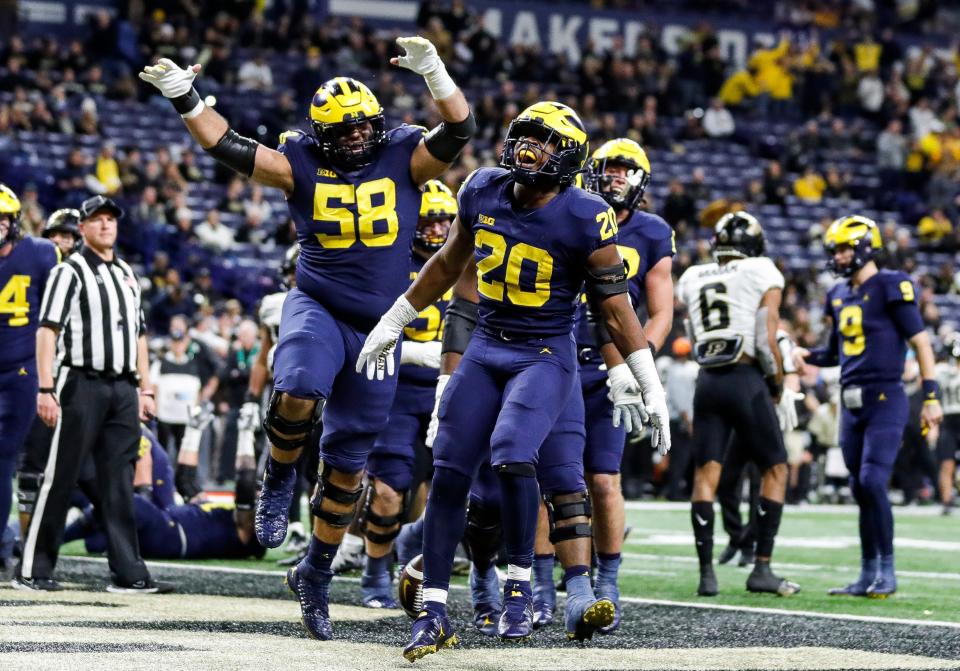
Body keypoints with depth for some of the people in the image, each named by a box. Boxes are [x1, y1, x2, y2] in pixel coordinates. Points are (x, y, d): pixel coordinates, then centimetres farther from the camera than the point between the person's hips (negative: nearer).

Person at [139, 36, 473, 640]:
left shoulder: (403, 158, -1)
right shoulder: (303, 165, -1)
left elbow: (459, 132, -15)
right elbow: (227, 147, -4)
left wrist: (434, 72, -28)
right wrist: (183, 97, -13)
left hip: (378, 327, 1)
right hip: (318, 308, -1)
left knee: (347, 464, 8)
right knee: (298, 392, -36)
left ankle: (316, 576, 24)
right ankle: (280, 478, -5)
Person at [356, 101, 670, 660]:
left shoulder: (584, 219, -15)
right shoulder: (483, 192, -1)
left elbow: (616, 309, -9)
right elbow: (449, 264, 16)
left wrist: (652, 389, -9)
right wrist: (394, 321, 23)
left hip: (547, 357, -5)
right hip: (487, 348, 5)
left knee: (512, 457, -26)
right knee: (449, 471, -2)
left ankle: (521, 586, -5)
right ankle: (435, 612, 6)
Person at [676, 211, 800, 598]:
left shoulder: (693, 279, 14)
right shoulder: (762, 275, 0)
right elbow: (767, 341, -6)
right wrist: (778, 386, 6)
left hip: (707, 380, 4)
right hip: (746, 379, -4)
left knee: (705, 473, 3)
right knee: (774, 469, 8)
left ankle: (706, 573, -3)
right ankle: (762, 568, 1)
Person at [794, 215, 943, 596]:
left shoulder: (890, 287, -8)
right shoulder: (839, 295, 14)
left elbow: (920, 343, -8)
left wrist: (931, 397, -12)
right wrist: (807, 356, 5)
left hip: (885, 400, -7)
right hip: (852, 403, 7)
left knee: (872, 482, -16)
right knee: (860, 490, 8)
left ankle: (887, 571, -7)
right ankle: (869, 575, 15)